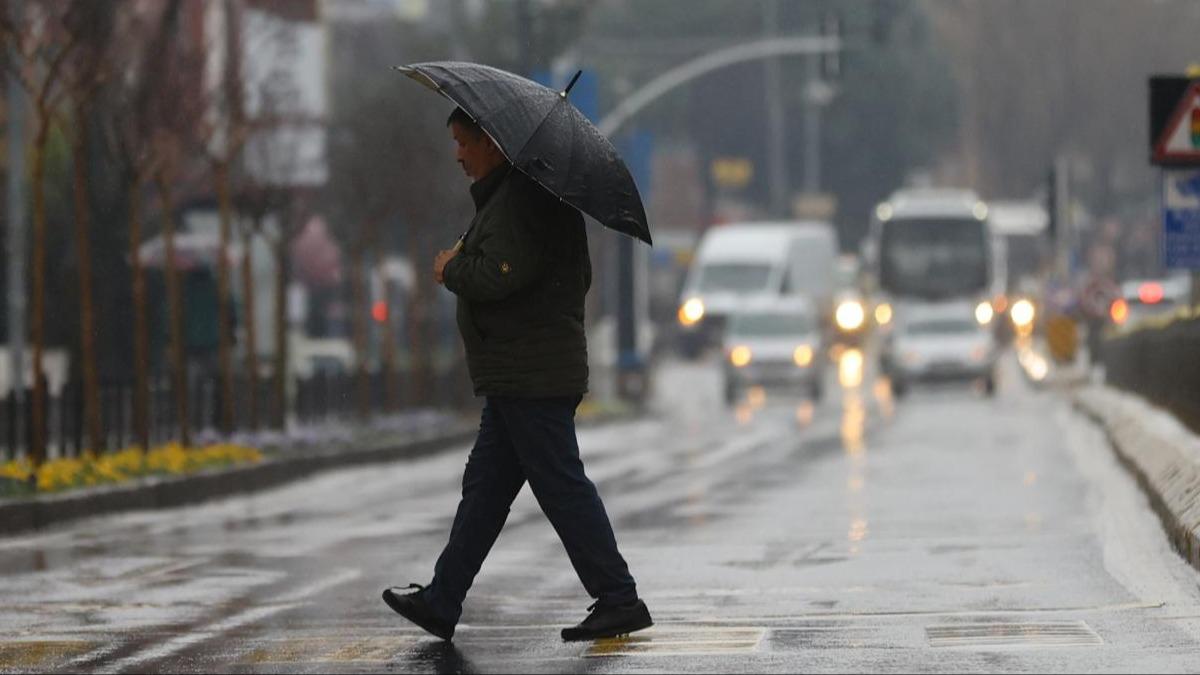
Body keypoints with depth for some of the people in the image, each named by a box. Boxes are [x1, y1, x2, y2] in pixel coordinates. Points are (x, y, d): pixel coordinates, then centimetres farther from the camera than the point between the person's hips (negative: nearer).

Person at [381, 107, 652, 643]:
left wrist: (452, 268, -6)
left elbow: (499, 274, -28)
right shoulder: (518, 193, 18)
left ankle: (618, 599, -3)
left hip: (531, 375, -11)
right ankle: (441, 602, 17)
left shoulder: (518, 200, -16)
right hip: (518, 375, 11)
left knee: (562, 487, -7)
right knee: (484, 487, 12)